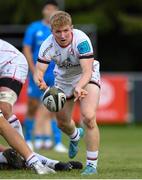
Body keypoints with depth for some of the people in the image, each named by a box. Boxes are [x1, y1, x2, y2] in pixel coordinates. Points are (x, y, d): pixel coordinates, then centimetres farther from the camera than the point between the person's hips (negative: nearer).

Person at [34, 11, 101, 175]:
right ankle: (75, 135, 53)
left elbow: (87, 72, -37)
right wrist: (40, 81, -53)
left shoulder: (81, 40, -33)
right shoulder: (48, 45, -25)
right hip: (63, 79, 4)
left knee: (89, 117, -24)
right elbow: (39, 70, -29)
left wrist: (79, 87, -57)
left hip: (87, 77, -4)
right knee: (62, 123, 13)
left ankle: (92, 164, -12)